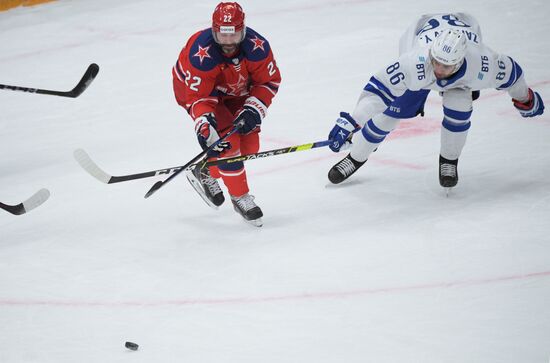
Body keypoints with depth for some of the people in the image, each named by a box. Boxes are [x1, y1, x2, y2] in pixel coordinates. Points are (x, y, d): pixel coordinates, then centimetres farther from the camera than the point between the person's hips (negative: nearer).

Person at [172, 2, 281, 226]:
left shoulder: (257, 46, -28)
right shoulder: (201, 53, -38)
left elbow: (269, 81, -15)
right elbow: (197, 96, -33)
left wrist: (253, 110, -25)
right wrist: (204, 126, -46)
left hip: (235, 91, 5)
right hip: (195, 90, -5)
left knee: (249, 145, -1)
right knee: (228, 140, -21)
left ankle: (208, 172, 23)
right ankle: (240, 197, -6)